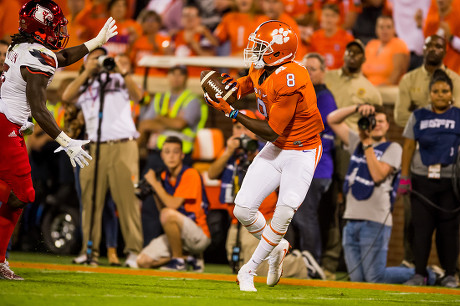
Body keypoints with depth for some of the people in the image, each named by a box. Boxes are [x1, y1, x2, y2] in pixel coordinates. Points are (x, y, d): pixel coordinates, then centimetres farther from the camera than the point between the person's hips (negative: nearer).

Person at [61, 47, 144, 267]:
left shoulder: (118, 80, 14)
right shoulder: (85, 86, 18)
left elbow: (137, 96, -3)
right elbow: (67, 96, -2)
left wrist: (125, 73, -16)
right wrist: (87, 72, -2)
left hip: (122, 147, -3)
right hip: (94, 148, 3)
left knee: (127, 199, -9)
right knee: (91, 201, 0)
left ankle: (133, 251, -10)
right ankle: (89, 251, 4)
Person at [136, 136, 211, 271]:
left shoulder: (190, 174, -14)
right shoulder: (164, 176, 10)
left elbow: (173, 205, -22)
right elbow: (162, 208, 10)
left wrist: (155, 184, -13)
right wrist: (154, 191, -3)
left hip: (200, 234, -8)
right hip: (178, 235, 8)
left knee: (168, 213, -35)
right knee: (143, 262, -4)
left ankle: (178, 260, -16)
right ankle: (190, 256, 10)